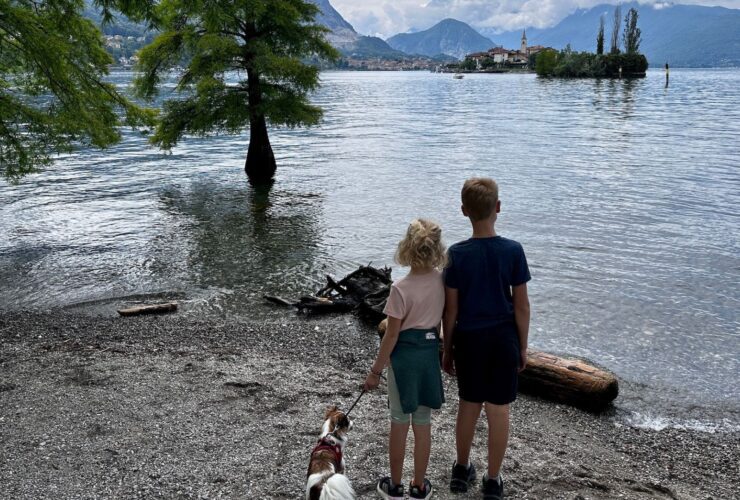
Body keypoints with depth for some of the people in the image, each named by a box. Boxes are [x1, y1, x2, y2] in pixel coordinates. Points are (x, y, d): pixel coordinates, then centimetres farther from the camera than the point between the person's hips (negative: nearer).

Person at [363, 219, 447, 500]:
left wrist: (375, 371, -6)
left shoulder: (401, 288, -21)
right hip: (430, 352, 4)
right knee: (423, 425, 14)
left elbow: (391, 335, -16)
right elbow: (440, 320, 5)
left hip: (404, 354, -4)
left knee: (399, 423, 12)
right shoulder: (442, 280, -6)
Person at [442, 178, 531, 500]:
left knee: (469, 406, 18)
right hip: (503, 338, -1)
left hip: (469, 339, 1)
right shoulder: (513, 251, -12)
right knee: (498, 411, 10)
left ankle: (462, 470, 36)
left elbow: (451, 308, -6)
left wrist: (447, 350, 6)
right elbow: (521, 305, -6)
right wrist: (523, 347, 6)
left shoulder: (457, 254, -12)